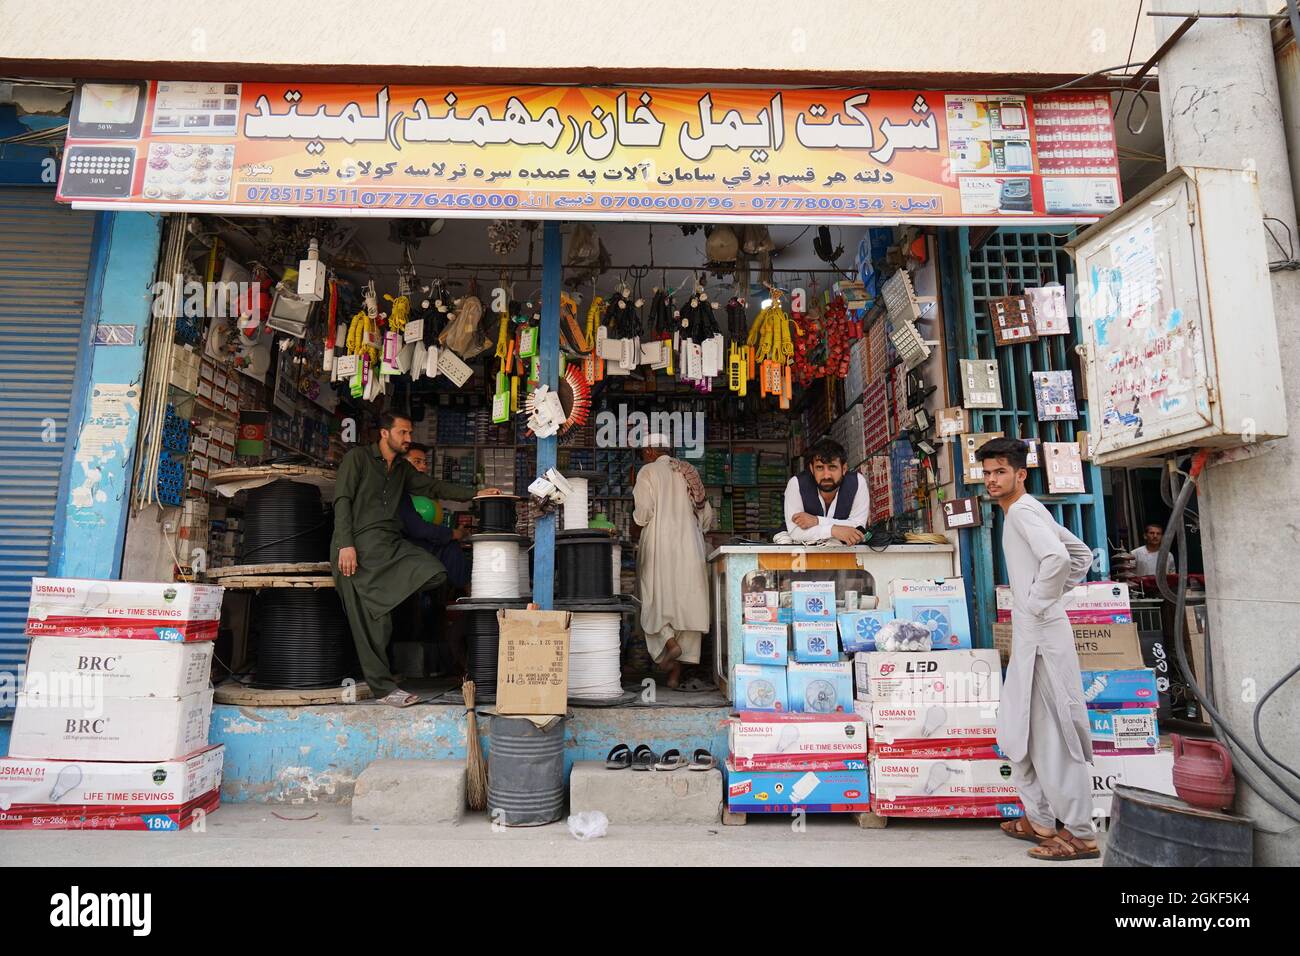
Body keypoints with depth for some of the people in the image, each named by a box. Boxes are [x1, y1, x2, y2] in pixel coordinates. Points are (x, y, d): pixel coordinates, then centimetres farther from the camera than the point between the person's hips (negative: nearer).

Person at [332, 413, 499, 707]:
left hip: (392, 544, 6)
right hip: (360, 544, -6)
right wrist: (345, 544, -15)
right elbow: (342, 501, -5)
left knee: (435, 572, -19)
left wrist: (476, 494, 10)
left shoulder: (403, 468, 23)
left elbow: (435, 487, 21)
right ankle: (383, 686, -1)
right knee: (371, 620, -9)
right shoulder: (357, 458, 3)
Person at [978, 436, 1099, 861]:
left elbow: (1057, 557, -30)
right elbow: (1082, 554, 26)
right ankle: (1040, 819, 26)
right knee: (1018, 728, 16)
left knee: (1052, 733, -3)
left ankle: (1080, 834, 8)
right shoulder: (1026, 512, 17)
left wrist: (1038, 603, -18)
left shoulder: (1022, 510, -13)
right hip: (1028, 635, 10)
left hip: (1041, 635, -10)